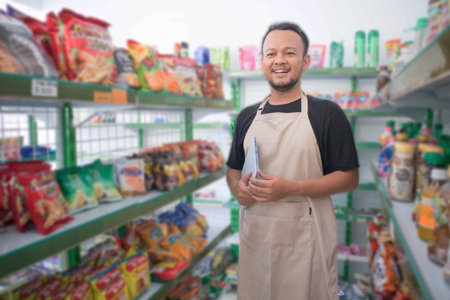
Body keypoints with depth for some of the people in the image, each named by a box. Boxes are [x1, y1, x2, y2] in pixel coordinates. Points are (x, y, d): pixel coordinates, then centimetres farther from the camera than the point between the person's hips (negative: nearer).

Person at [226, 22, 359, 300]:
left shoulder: (328, 113, -4)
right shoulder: (247, 116, 9)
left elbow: (349, 177, -7)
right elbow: (233, 169, 17)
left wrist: (290, 187, -19)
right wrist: (237, 187, -7)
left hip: (304, 237, -3)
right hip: (254, 233, 4)